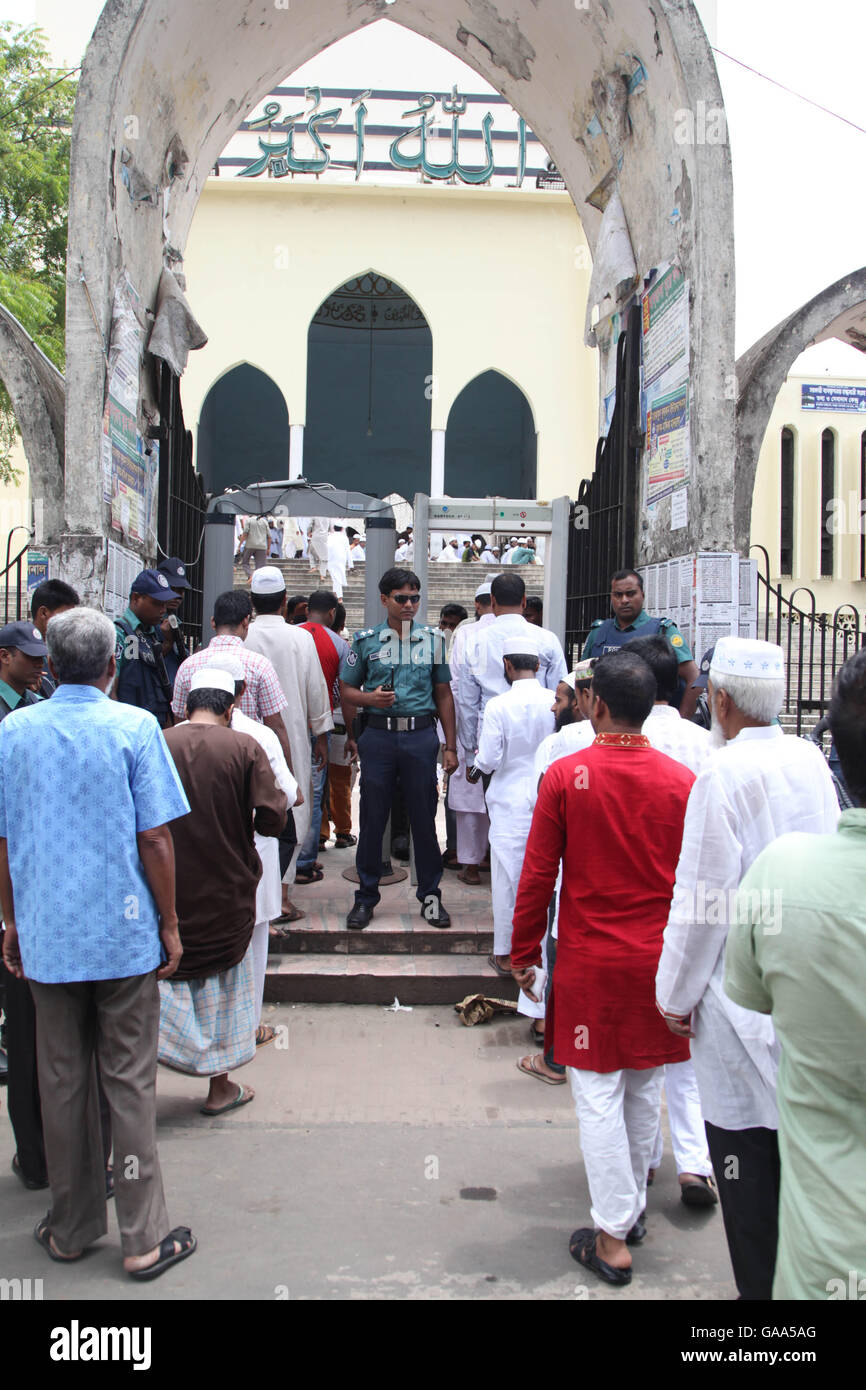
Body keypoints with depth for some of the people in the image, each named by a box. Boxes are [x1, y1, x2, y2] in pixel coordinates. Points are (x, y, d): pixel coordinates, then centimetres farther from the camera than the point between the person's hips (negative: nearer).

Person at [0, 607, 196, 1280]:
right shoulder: (134, 727, -10)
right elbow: (155, 839, -11)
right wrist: (170, 925, -2)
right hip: (126, 934, -3)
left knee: (62, 1082, 15)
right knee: (130, 1083, 7)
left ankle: (71, 1229, 29)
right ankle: (144, 1238, 16)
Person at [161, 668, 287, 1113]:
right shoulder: (244, 748, -10)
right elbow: (272, 819, -12)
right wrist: (281, 796, 8)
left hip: (168, 889, 1)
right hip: (226, 890, 0)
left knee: (166, 979, 12)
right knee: (223, 985, 14)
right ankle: (220, 1088, 24)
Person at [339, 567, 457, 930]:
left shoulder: (433, 639, 8)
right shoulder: (366, 640, 5)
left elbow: (444, 695, 10)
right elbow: (347, 690, 8)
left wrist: (450, 746, 6)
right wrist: (370, 698, -14)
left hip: (421, 735, 0)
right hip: (378, 735, 0)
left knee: (424, 818, 5)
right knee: (372, 819, 5)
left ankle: (430, 896, 18)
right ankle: (366, 897, 18)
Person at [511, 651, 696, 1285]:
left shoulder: (565, 775, -11)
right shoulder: (682, 780, -5)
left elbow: (537, 875, -8)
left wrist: (524, 954, 4)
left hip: (589, 964, -3)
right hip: (659, 963, 3)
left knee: (599, 1094, 7)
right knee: (646, 1090, 18)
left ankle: (613, 1237, 12)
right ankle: (633, 1206, 35)